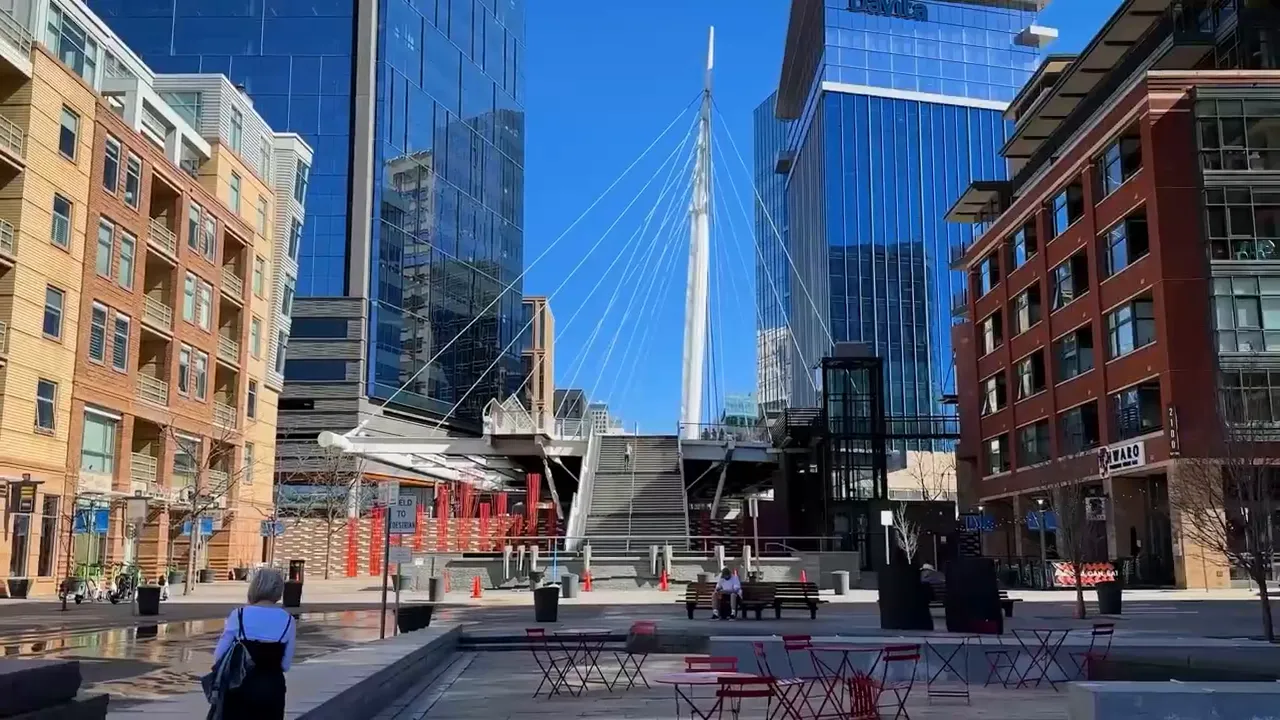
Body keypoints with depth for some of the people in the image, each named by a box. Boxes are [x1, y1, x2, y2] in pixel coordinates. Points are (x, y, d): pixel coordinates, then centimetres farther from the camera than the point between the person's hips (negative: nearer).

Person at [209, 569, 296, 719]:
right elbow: (285, 664, 3)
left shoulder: (239, 615, -8)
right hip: (272, 688, 2)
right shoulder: (288, 620, -2)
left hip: (241, 687, -1)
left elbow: (219, 656, -3)